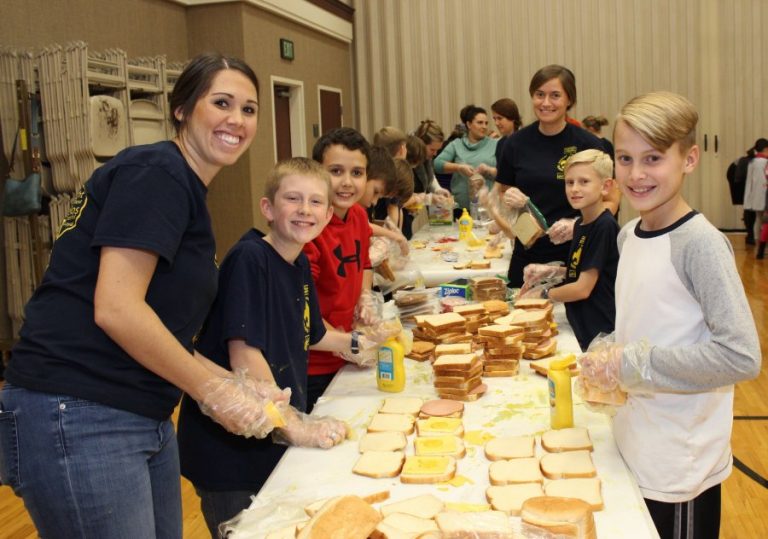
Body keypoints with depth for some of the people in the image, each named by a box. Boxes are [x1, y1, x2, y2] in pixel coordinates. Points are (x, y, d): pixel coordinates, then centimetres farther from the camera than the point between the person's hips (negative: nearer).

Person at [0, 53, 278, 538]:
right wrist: (212, 390, -14)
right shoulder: (155, 173, -13)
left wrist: (232, 384, 6)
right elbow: (116, 309, -23)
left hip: (145, 419, 10)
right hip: (78, 420, -10)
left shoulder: (187, 192, 16)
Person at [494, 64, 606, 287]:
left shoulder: (588, 145, -5)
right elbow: (500, 191, 14)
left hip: (573, 255, -2)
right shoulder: (517, 143, 3)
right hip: (526, 255, 2)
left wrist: (577, 224, -18)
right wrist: (508, 198, -8)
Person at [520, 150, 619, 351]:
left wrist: (544, 293, -5)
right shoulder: (580, 224, 8)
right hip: (581, 327, 8)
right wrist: (554, 271, 3)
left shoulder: (605, 227, -18)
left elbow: (583, 288, -18)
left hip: (600, 332, -8)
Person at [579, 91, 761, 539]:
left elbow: (741, 356, -24)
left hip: (680, 467, -6)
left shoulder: (700, 243, -19)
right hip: (634, 446, 7)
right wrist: (607, 356, -4)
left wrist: (631, 366, -21)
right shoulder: (629, 234, 2)